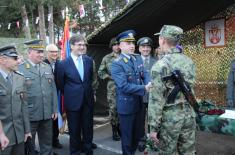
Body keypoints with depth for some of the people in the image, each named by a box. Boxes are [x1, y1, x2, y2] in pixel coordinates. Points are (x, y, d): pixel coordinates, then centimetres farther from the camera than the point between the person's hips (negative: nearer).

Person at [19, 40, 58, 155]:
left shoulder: (47, 67, 9)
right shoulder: (20, 69, -8)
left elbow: (53, 89, 10)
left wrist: (55, 109, 7)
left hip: (47, 114, 5)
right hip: (29, 115, -4)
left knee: (47, 143, 16)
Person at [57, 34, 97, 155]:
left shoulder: (89, 60, 1)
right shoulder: (63, 64, -10)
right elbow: (60, 84, 2)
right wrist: (69, 94, 10)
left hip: (88, 100, 3)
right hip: (73, 101, -3)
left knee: (88, 127, 14)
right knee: (74, 130, 11)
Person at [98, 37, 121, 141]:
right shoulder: (107, 58, 3)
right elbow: (100, 72, 6)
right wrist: (110, 77, -6)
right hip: (112, 88, -1)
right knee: (113, 109, 2)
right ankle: (115, 131, 15)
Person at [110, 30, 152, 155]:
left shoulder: (138, 58, 5)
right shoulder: (117, 64, -18)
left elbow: (145, 74, 5)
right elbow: (124, 86, -25)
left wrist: (149, 84, -18)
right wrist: (144, 88, -26)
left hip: (138, 103, 7)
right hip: (126, 105, -7)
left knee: (137, 134, 21)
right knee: (127, 135, 10)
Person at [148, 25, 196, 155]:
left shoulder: (161, 65, -15)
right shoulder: (189, 62, 5)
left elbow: (156, 99, -17)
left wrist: (153, 127, -12)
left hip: (170, 117, -6)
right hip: (189, 114, 6)